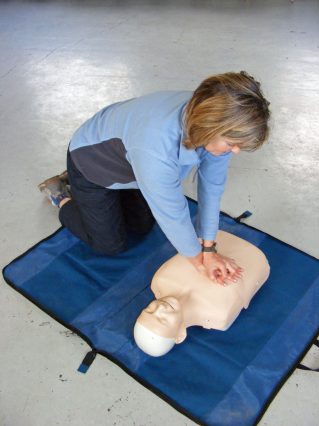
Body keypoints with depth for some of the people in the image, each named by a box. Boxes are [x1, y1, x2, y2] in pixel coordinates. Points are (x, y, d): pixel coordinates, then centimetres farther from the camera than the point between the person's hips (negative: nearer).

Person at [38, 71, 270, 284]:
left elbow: (212, 185, -17)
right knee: (111, 245, 8)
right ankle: (62, 198, 27)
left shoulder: (213, 114, -28)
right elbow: (173, 214, -32)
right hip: (91, 162, -6)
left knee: (143, 226, 19)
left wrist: (208, 250, -13)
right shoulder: (156, 149, -47)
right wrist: (198, 260, -15)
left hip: (127, 159, 6)